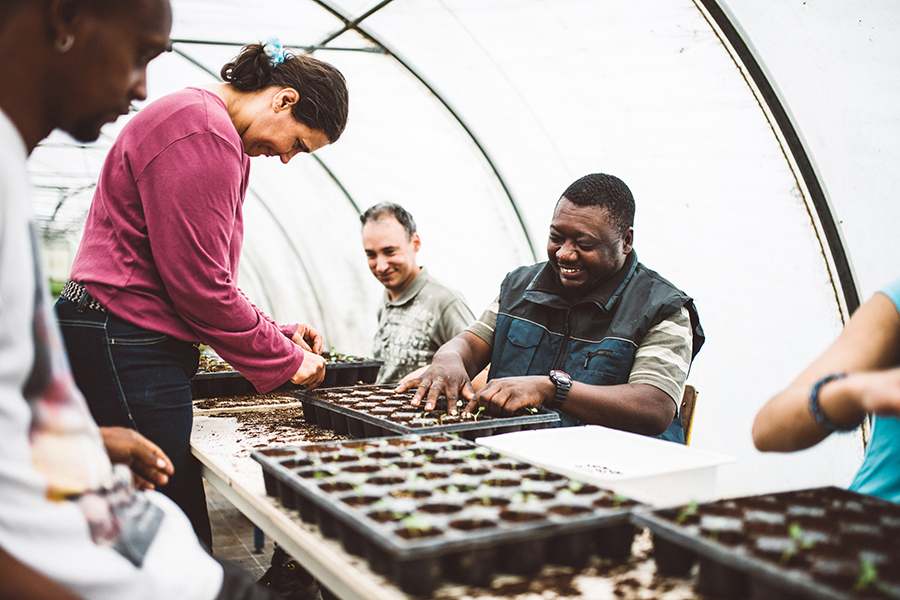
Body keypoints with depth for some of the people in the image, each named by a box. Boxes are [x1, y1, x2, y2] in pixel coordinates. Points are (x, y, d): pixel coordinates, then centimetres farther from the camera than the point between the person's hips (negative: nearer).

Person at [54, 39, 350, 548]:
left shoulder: (224, 141, 21)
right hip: (128, 347, -11)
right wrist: (286, 359, -6)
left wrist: (278, 333, 12)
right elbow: (199, 285, -17)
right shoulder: (202, 133, -14)